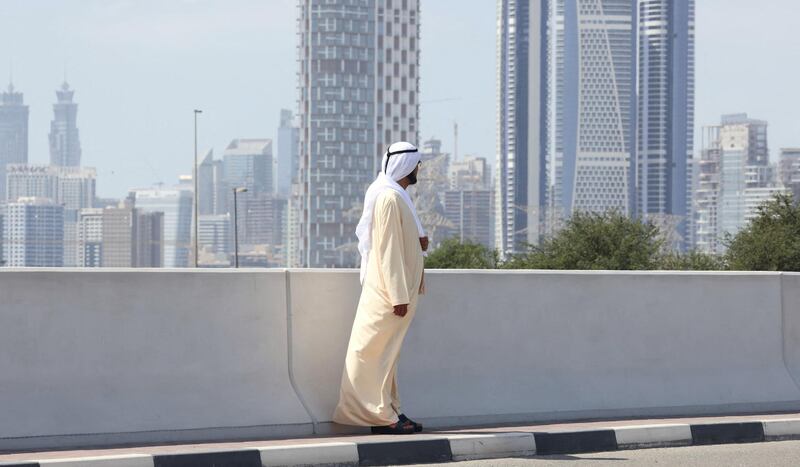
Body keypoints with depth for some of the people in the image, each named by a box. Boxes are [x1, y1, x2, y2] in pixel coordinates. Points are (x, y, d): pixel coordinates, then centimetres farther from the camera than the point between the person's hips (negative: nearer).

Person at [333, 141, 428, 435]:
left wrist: (417, 242, 6)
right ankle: (381, 415, -4)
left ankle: (388, 412, 17)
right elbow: (388, 250, -20)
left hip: (398, 289, 10)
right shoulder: (389, 197, -15)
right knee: (378, 352, -6)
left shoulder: (397, 195, 15)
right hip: (389, 290, -10)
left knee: (386, 353, 13)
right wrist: (399, 295, -21)